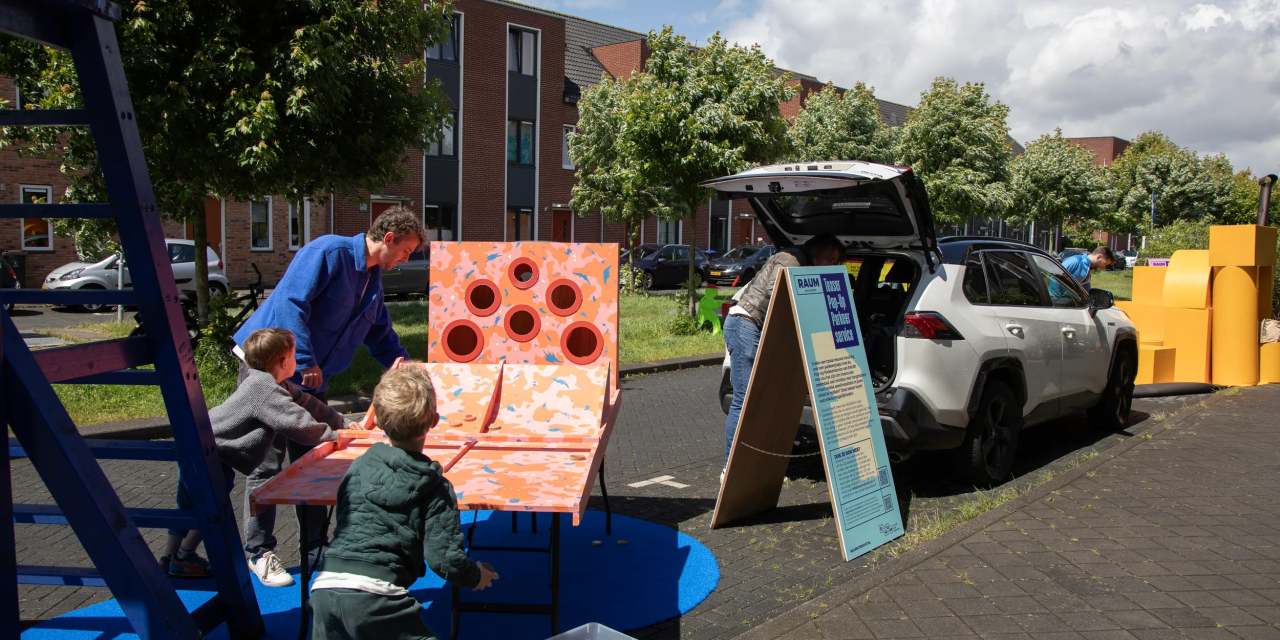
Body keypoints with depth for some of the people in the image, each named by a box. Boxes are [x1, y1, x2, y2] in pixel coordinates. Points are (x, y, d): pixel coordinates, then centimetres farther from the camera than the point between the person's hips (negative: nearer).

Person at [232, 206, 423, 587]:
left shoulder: (372, 279, 10)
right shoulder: (328, 252, -17)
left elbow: (380, 334, 21)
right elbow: (290, 302, -25)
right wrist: (305, 362, -26)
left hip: (311, 381, 8)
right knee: (266, 465, -1)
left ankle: (315, 548, 22)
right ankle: (259, 553, 11)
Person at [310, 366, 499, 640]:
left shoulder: (359, 466, 14)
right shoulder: (434, 487, 0)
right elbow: (445, 558, -4)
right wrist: (475, 576, 17)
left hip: (326, 587, 5)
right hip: (374, 596, -5)